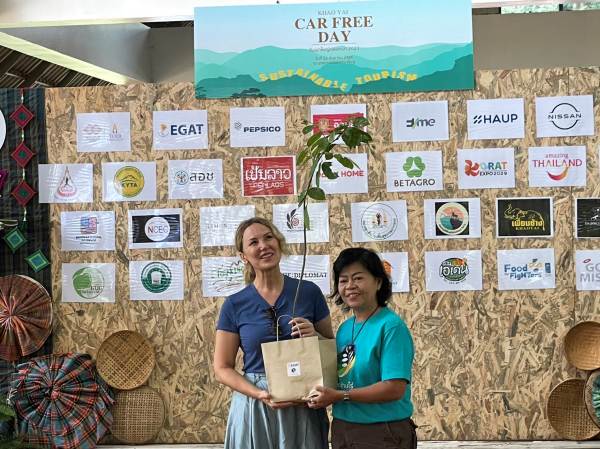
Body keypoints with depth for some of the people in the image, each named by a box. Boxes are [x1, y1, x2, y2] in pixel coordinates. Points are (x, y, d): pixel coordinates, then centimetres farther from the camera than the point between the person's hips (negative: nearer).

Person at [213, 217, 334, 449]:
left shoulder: (309, 292, 1)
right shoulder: (235, 305, -1)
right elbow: (222, 368, 1)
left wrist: (315, 336, -11)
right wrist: (260, 394, -15)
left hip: (304, 407, 1)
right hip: (255, 408, 0)